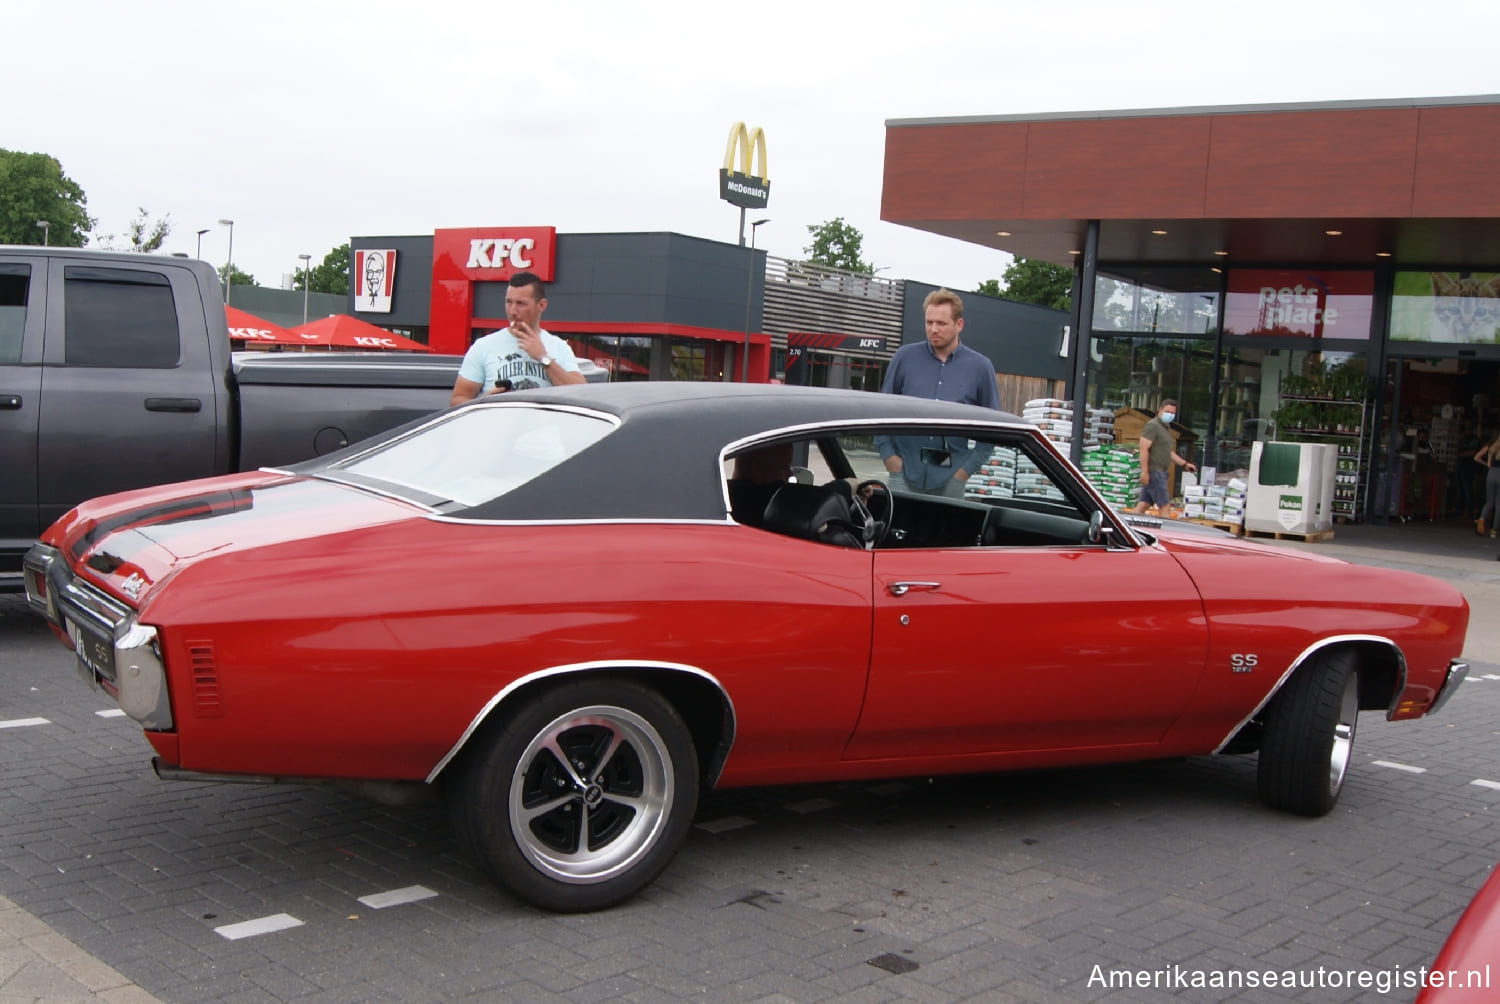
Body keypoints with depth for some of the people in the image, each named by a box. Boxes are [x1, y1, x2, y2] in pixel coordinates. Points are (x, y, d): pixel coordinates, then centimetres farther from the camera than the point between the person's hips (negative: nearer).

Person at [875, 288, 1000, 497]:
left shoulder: (980, 367, 3)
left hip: (950, 478, 0)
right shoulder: (905, 357, 4)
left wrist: (967, 469, -2)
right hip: (905, 470, 0)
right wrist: (889, 456, 0)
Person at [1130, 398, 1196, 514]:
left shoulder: (1166, 427, 22)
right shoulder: (1153, 426, -10)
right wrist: (1144, 471, -24)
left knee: (1143, 504, 8)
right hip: (1154, 471, -9)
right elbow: (1144, 449, -18)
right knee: (1163, 505, -8)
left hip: (1159, 472, 10)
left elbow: (1168, 452, 30)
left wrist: (1184, 464, 24)